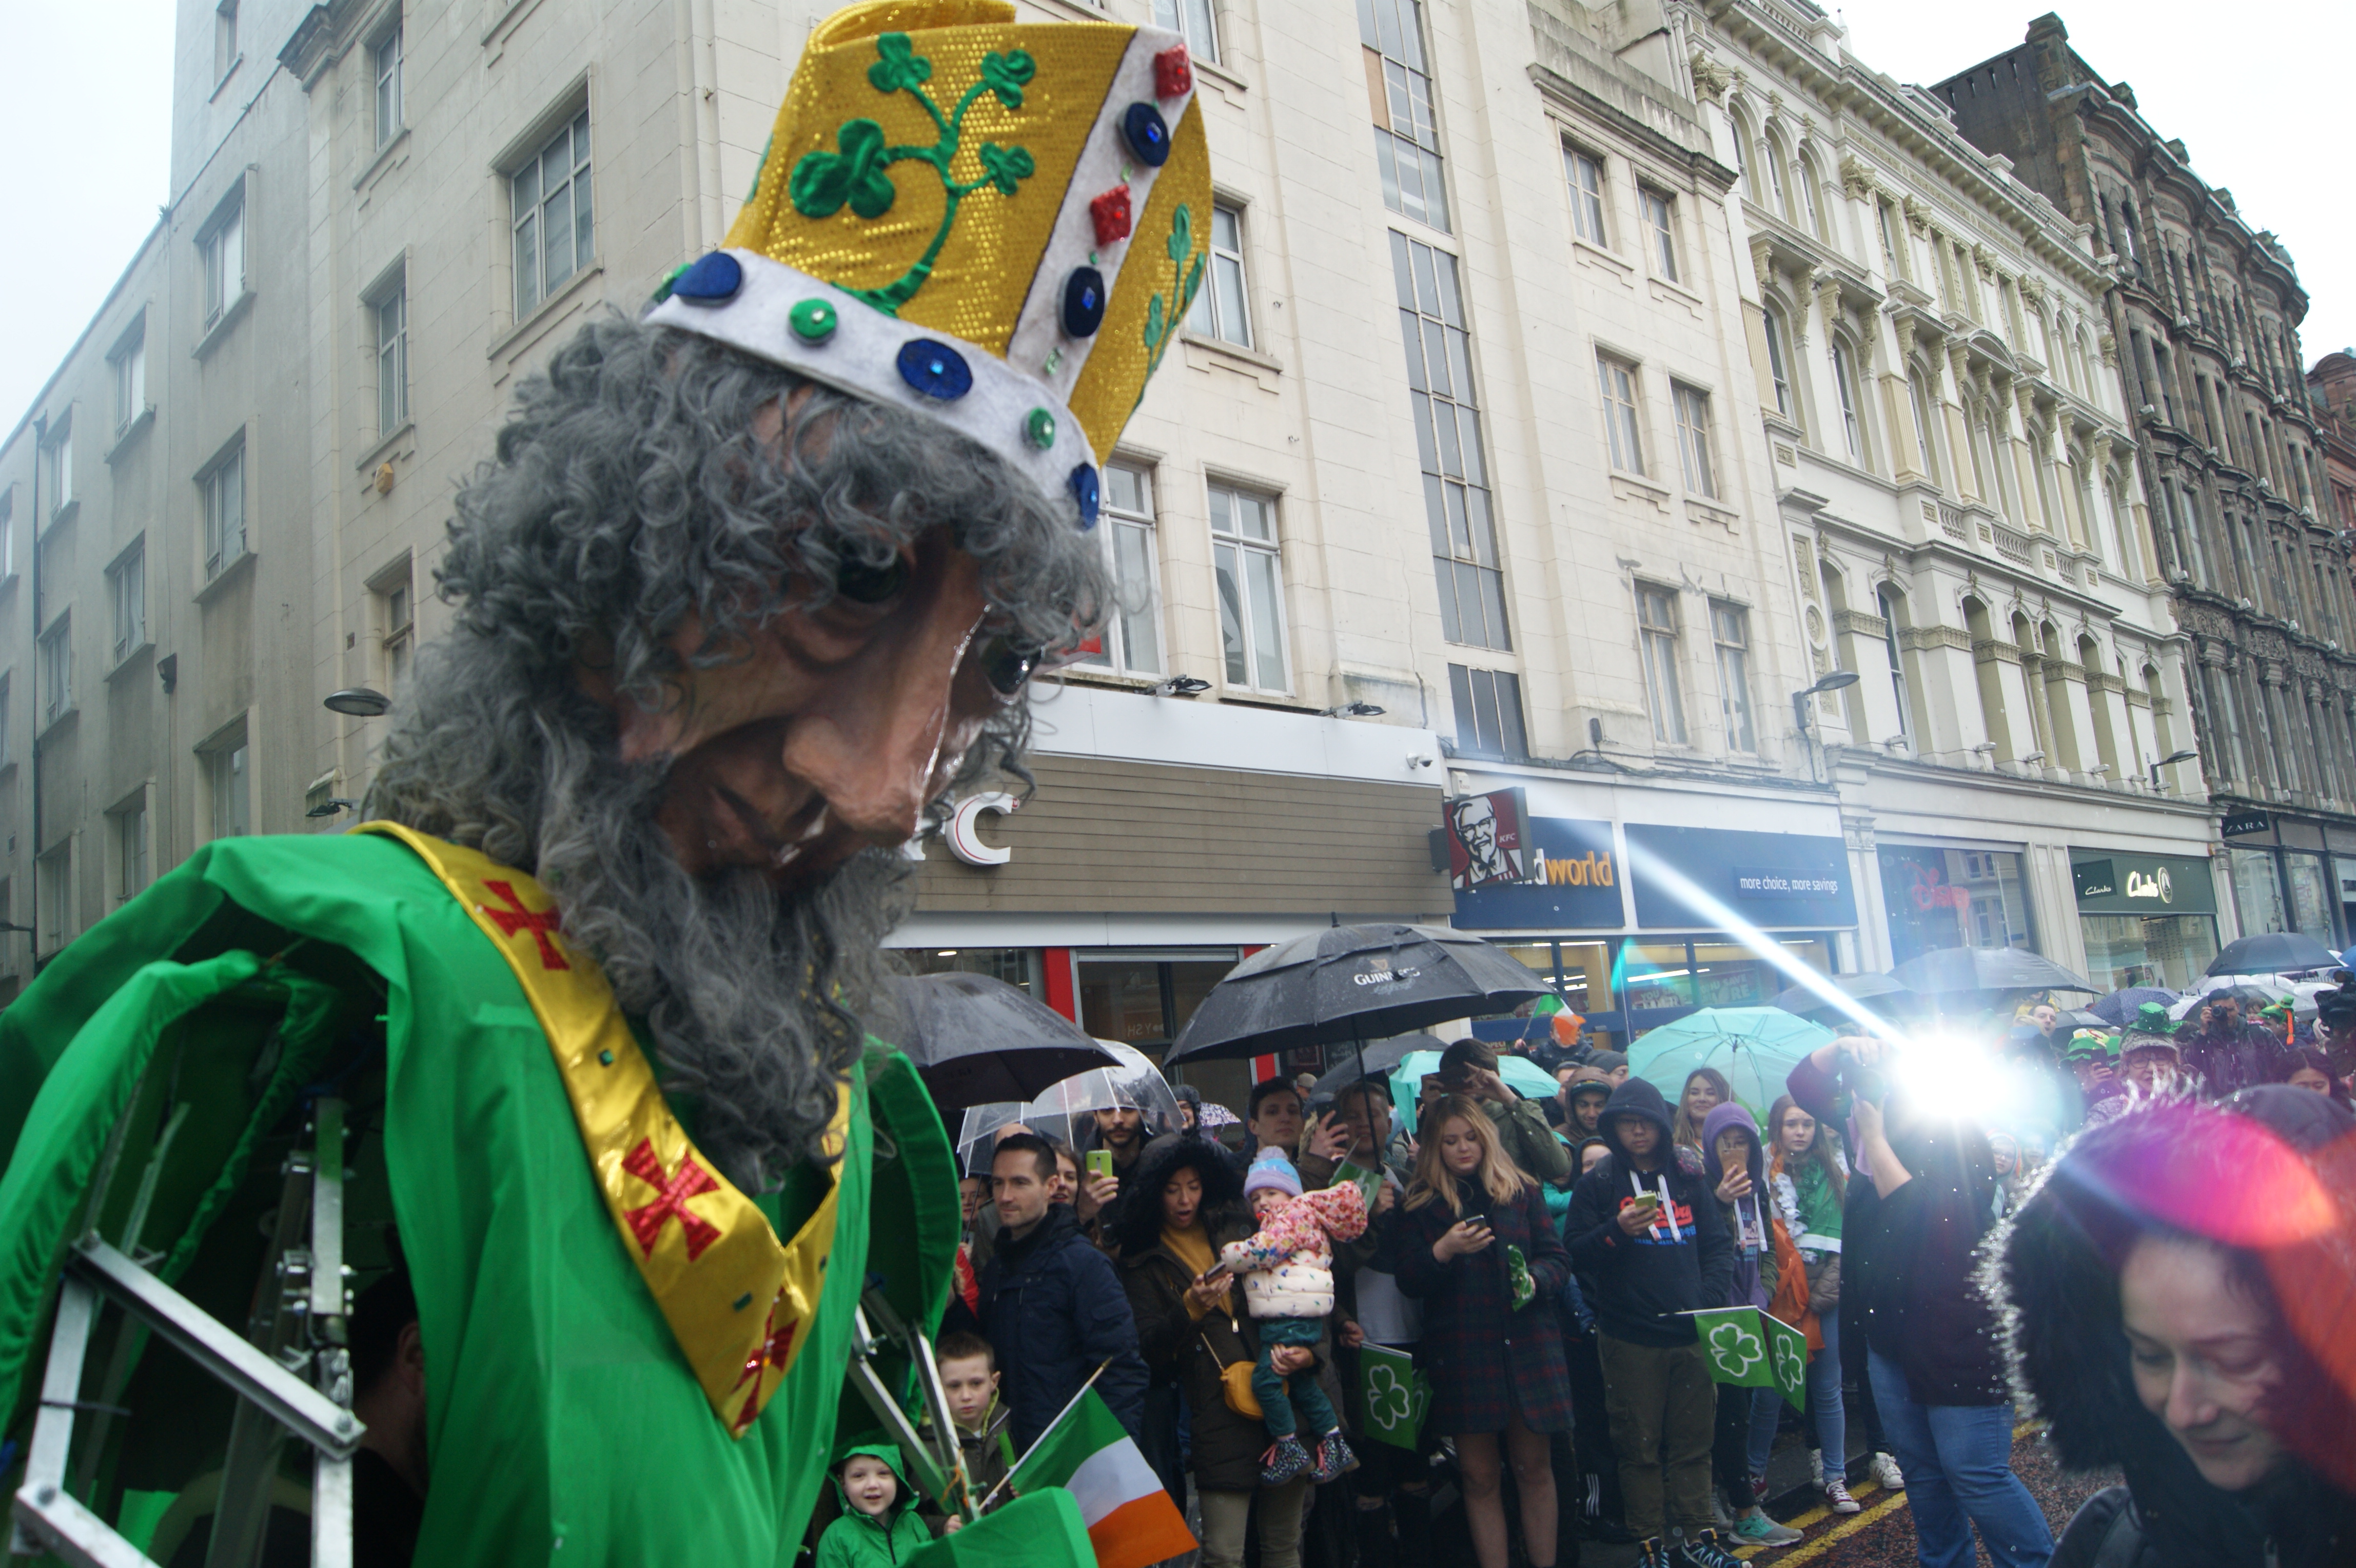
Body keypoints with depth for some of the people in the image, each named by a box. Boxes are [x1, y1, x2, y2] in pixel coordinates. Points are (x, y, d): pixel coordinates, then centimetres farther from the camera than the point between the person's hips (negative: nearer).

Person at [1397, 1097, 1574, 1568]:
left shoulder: (1519, 1190, 7)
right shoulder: (1421, 1203, 4)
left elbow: (1558, 1258, 6)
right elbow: (1408, 1281, -1)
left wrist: (1535, 1280, -14)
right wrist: (1444, 1251, -19)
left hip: (1526, 1347, 1)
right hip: (1461, 1355, -1)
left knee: (1534, 1467, 8)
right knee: (1480, 1476, 6)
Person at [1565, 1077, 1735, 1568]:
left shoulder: (1688, 1178, 9)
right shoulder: (1597, 1185, 2)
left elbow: (1718, 1245, 10)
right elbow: (1576, 1254, -2)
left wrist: (1709, 1297, -5)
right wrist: (1617, 1231, -18)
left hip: (1692, 1333, 2)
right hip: (1630, 1339, -2)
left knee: (1694, 1441, 8)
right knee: (1640, 1445, 3)